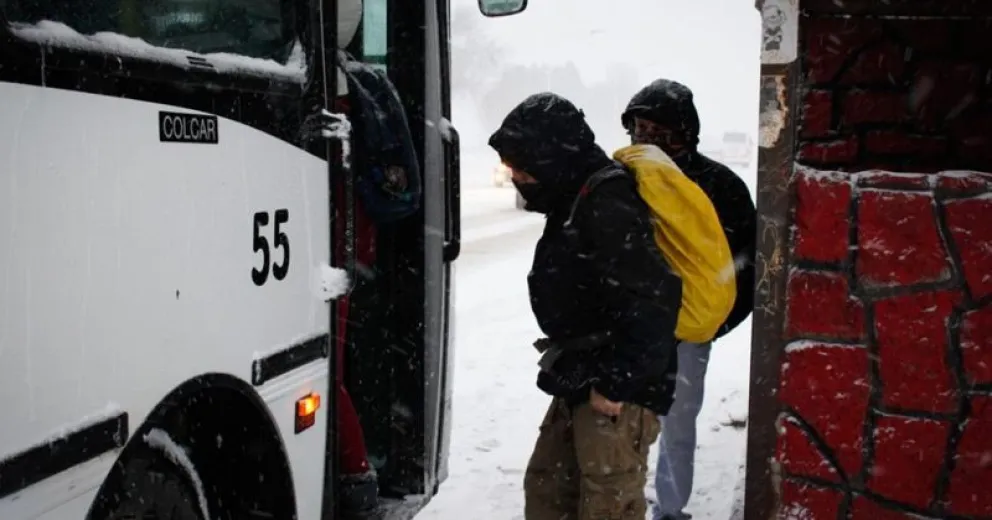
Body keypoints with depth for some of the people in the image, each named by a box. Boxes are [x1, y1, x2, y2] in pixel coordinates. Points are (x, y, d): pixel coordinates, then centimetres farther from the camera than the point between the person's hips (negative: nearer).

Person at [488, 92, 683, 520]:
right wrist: (573, 374, 18)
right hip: (581, 385, 11)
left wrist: (616, 382, -22)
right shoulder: (576, 203, 12)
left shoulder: (609, 210, -21)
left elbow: (653, 302, -27)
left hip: (617, 394, -11)